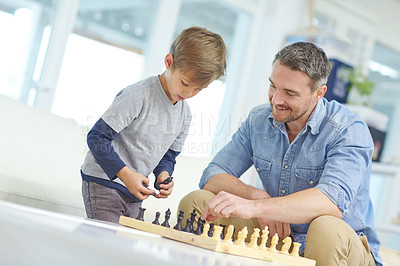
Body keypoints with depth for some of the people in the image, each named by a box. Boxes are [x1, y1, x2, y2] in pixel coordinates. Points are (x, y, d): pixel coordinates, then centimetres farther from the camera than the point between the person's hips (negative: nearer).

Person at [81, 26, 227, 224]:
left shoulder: (185, 115, 4)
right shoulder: (138, 96, -20)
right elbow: (97, 138, -20)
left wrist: (163, 174, -7)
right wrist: (125, 173, -26)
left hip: (134, 193, 7)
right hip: (103, 183, -7)